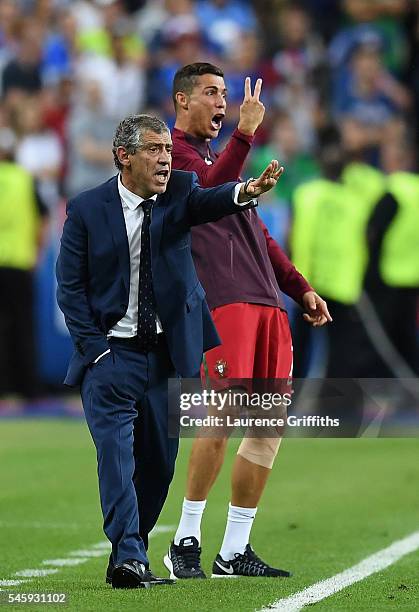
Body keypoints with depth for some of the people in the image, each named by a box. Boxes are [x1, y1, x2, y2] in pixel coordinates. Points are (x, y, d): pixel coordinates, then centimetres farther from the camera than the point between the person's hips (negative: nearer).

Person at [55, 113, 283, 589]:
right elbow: (70, 287, -1)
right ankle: (128, 559, -20)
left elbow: (207, 202, -23)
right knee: (117, 453, -15)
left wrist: (247, 192, -45)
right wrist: (95, 348, -10)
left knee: (160, 458, 7)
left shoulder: (179, 190, 1)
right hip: (111, 353, -3)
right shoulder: (86, 209, -3)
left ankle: (132, 549, 21)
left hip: (169, 352, 3)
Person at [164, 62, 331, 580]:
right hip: (221, 300, -9)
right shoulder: (174, 149, 2)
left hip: (267, 302, 9)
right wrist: (245, 132, -25)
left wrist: (300, 288, 23)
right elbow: (209, 190, -19)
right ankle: (186, 541, -6)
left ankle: (234, 551, 7)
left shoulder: (218, 156, 28)